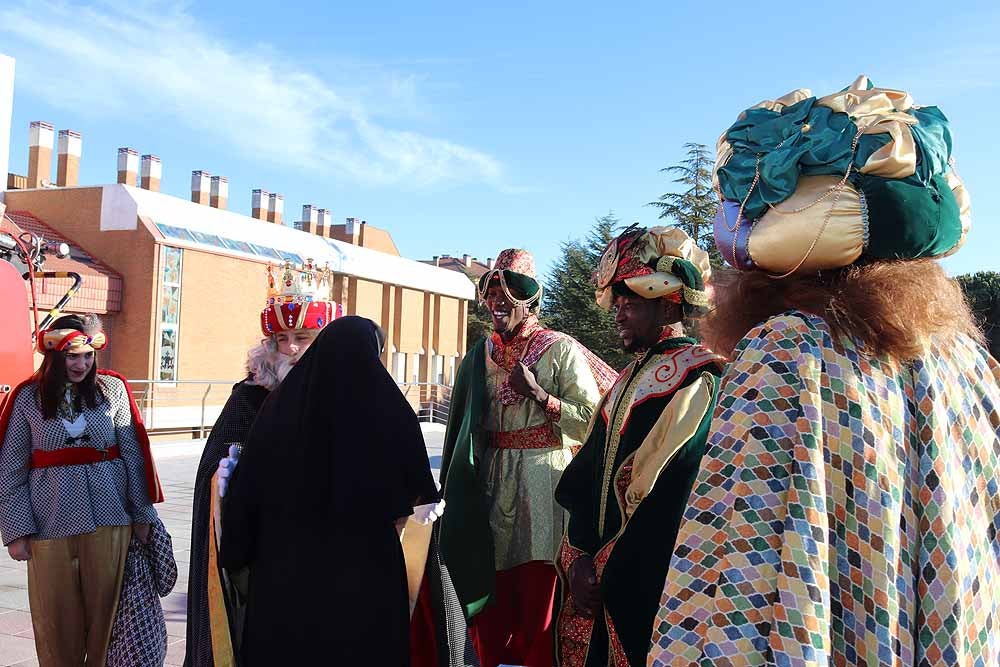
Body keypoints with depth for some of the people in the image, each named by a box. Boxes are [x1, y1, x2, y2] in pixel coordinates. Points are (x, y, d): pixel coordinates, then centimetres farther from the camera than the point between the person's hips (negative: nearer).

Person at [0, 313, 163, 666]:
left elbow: (133, 454, 3)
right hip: (50, 524, 0)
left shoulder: (112, 389, 2)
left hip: (110, 520, 0)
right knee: (57, 618, 8)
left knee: (105, 610, 6)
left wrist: (142, 514, 1)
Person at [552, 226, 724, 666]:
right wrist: (578, 558, -5)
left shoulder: (698, 378, -12)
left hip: (648, 589, -7)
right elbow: (583, 475, 8)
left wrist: (606, 570, -14)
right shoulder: (629, 379, 14)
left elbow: (671, 496, -19)